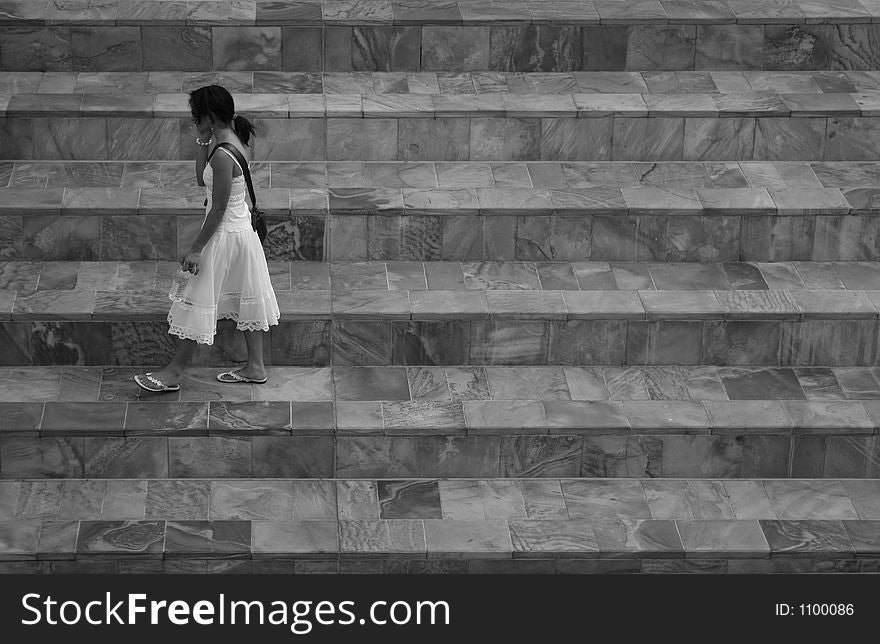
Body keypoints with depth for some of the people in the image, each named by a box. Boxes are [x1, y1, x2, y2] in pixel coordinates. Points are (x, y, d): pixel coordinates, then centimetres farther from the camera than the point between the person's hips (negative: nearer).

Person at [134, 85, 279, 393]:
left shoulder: (222, 156, -27)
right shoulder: (236, 141, 2)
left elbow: (218, 208, -24)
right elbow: (202, 179, 12)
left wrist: (196, 248, -18)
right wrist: (203, 143, 0)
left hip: (224, 235, -10)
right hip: (243, 228, 10)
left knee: (198, 302, 2)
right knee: (246, 297, 19)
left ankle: (174, 373, 13)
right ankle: (255, 367, 29)